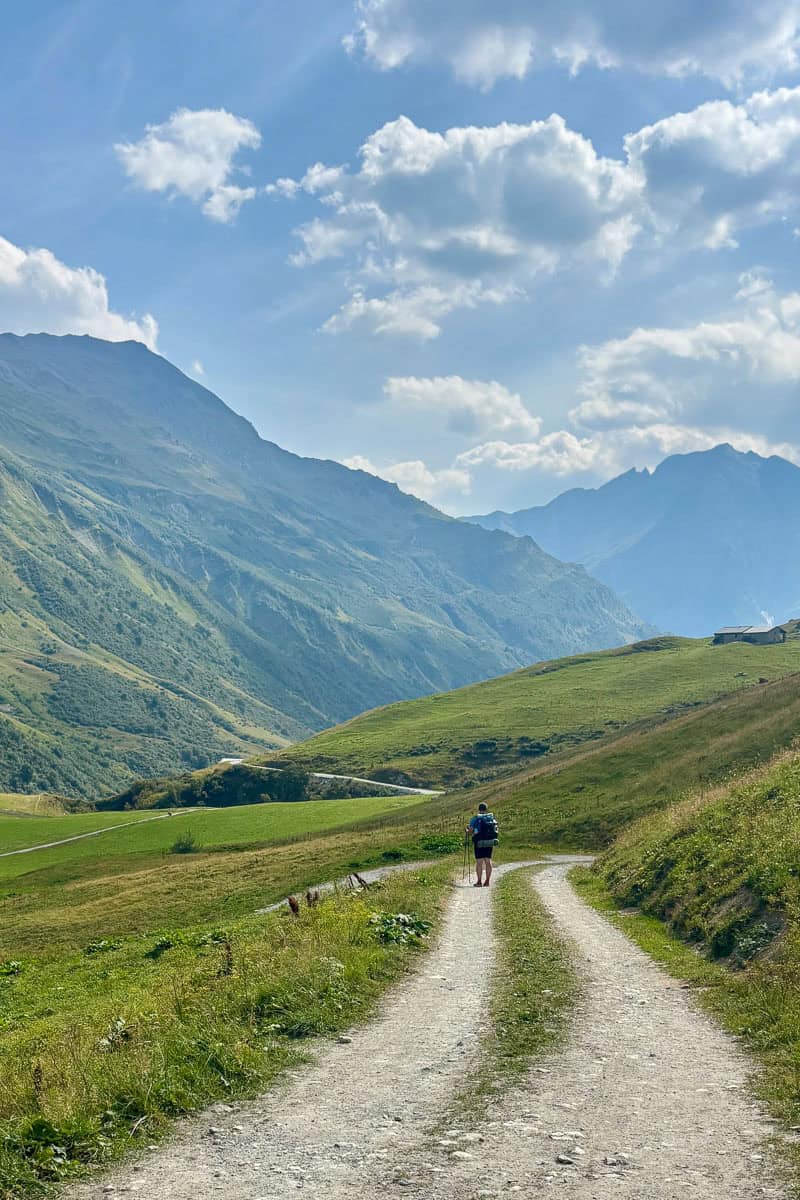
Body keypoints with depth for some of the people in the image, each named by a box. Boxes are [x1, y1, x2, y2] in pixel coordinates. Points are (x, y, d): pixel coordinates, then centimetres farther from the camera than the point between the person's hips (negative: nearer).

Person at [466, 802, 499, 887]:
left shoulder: (475, 819, -6)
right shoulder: (492, 818, 5)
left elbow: (470, 833, -6)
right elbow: (495, 830, 9)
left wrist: (468, 830, 16)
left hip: (479, 843, -4)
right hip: (490, 842, 4)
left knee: (479, 862, 1)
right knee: (488, 861, 8)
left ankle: (479, 882, 1)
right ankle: (487, 881, 9)